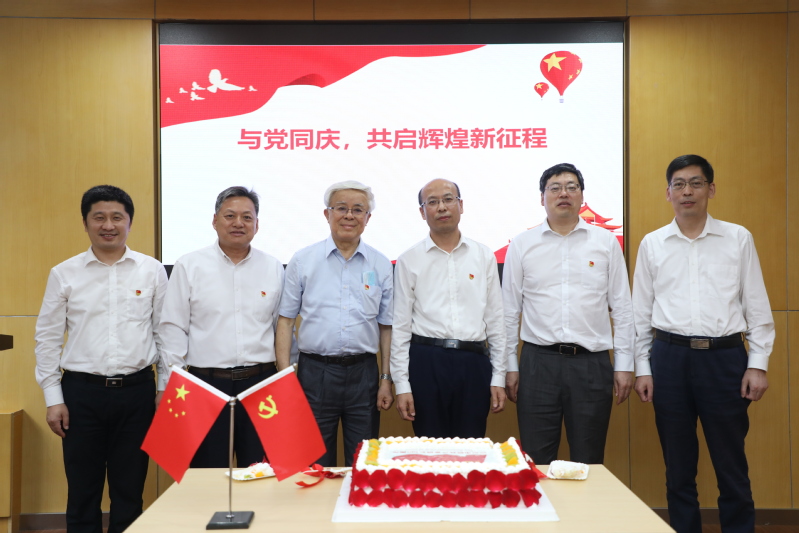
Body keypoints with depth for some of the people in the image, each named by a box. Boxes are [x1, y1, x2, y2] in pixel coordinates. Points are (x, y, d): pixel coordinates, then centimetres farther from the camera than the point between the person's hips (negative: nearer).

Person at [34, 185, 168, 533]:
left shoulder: (152, 271, 2)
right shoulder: (64, 274, 3)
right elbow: (47, 338, 6)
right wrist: (53, 398, 2)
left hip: (136, 390, 0)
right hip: (81, 391, 0)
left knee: (129, 491, 9)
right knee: (82, 491, 9)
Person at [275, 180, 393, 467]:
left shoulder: (381, 265, 6)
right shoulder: (303, 261, 2)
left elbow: (387, 326, 8)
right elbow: (285, 320, 3)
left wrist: (386, 380, 3)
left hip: (363, 372, 1)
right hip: (315, 371, -1)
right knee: (315, 465, 8)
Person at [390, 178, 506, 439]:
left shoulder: (484, 256, 7)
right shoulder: (409, 260, 3)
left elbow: (495, 320, 9)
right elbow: (400, 326, 3)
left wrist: (498, 378, 5)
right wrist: (401, 385, -2)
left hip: (473, 362, 1)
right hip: (425, 361, -1)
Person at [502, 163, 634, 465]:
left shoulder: (606, 242, 6)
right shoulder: (522, 245, 5)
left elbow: (622, 307, 7)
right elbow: (509, 311, 7)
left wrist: (624, 365, 3)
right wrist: (510, 366, 5)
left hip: (592, 363, 1)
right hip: (538, 362, 0)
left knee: (588, 463, 10)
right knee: (536, 463, 5)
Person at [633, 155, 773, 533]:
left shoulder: (738, 239, 4)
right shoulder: (652, 244, 6)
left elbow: (757, 306, 4)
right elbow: (641, 311, 8)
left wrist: (758, 364, -1)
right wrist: (642, 368, 5)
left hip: (725, 357, -1)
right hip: (670, 358, 1)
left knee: (732, 467, 7)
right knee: (678, 467, 11)